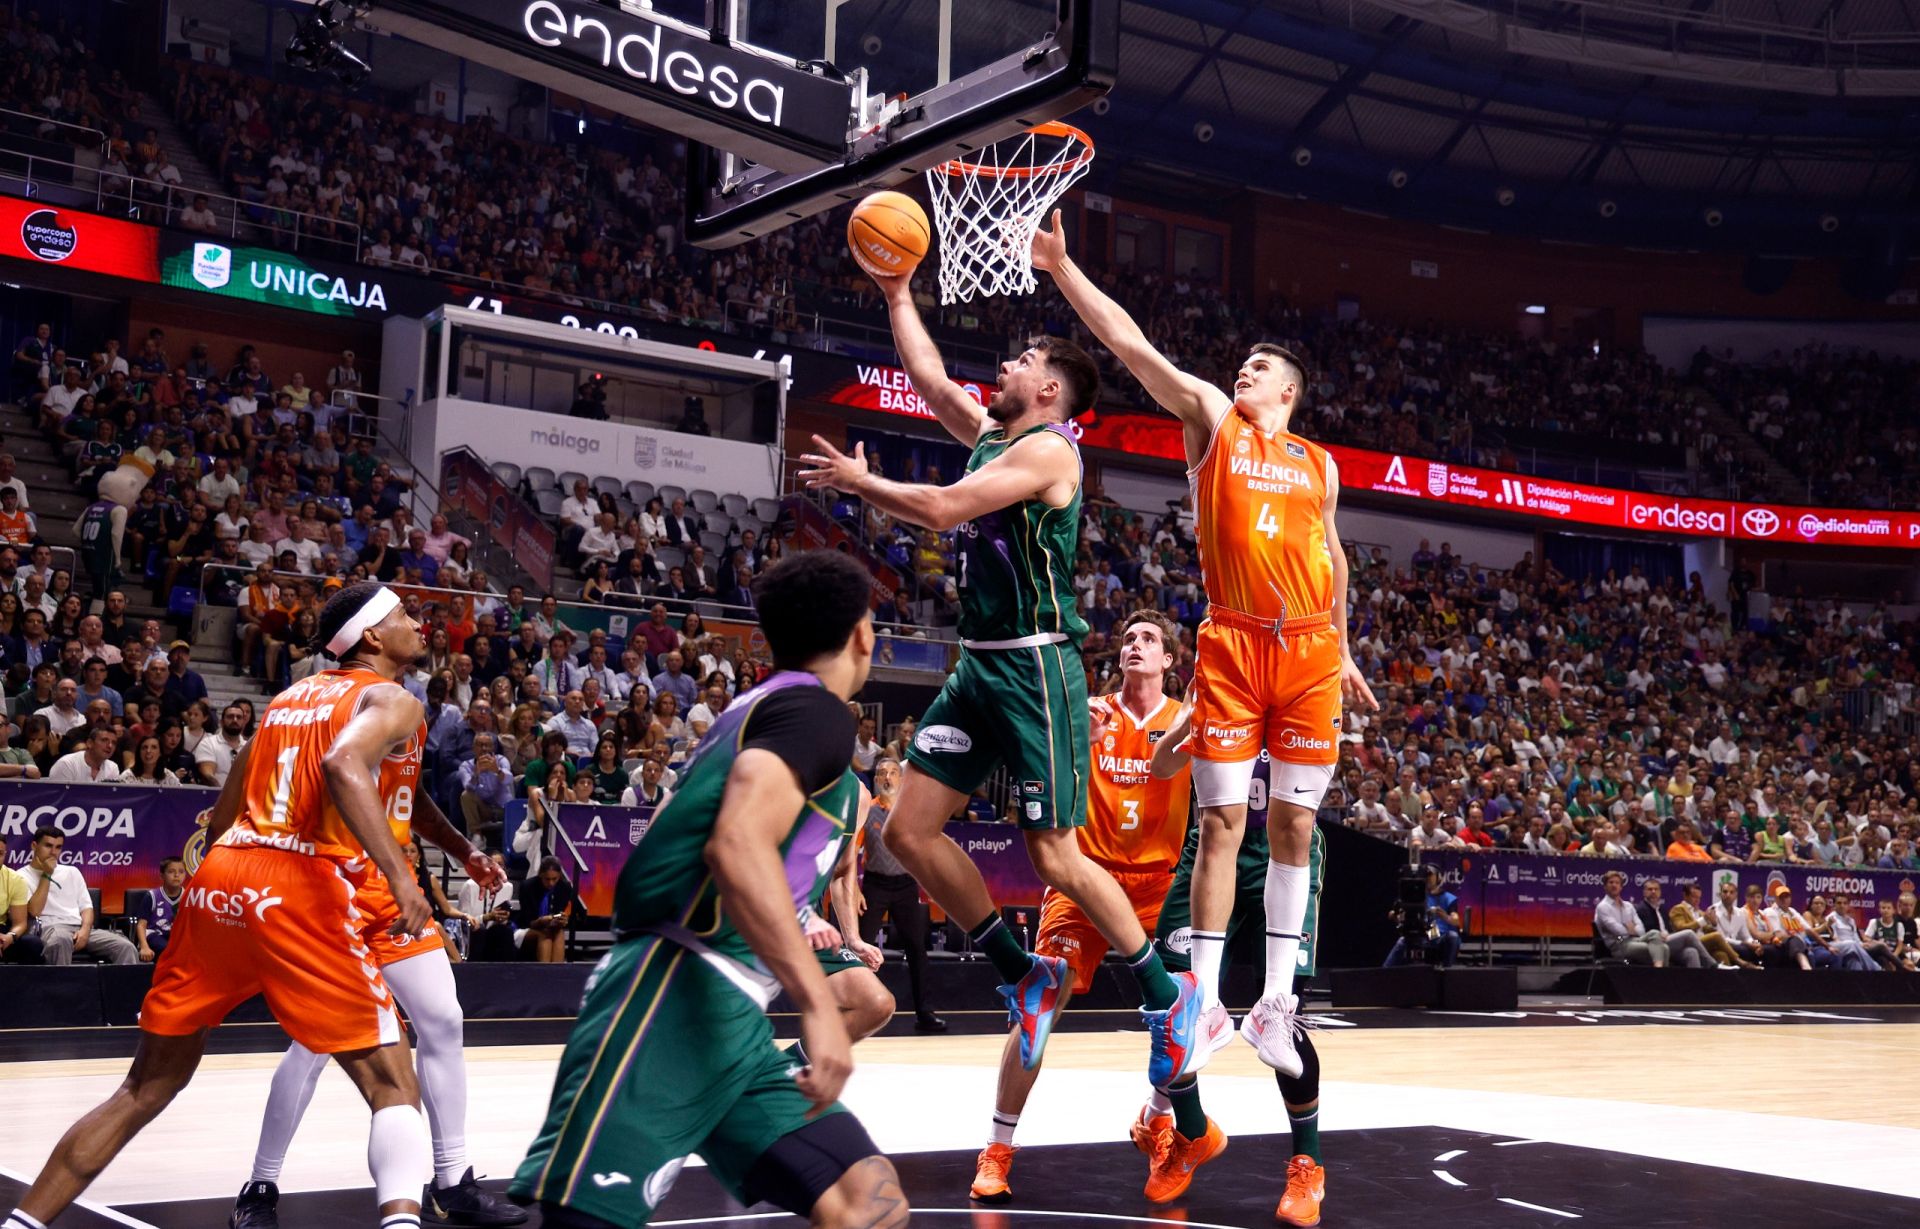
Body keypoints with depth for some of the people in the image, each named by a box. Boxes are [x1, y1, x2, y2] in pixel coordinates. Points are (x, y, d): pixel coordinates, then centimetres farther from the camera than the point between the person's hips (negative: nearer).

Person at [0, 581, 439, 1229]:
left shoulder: (290, 696, 25)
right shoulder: (392, 700, 3)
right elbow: (344, 765, -21)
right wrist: (399, 876, -27)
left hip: (218, 881, 7)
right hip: (300, 890, -7)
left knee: (145, 1091, 18)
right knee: (392, 1087, -1)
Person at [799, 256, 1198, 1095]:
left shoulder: (1048, 450, -12)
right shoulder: (991, 436, 15)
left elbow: (942, 510, -21)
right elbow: (932, 379, 27)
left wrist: (857, 480, -8)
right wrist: (897, 295, 27)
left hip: (1034, 669, -9)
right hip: (979, 664, 9)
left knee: (1055, 858, -6)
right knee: (909, 831, 3)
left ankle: (1167, 995, 13)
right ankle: (1025, 978, 16)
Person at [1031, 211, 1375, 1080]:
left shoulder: (1318, 464, 15)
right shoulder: (1211, 420, 6)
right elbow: (1129, 343, -2)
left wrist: (1341, 650, 22)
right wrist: (1061, 267, -9)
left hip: (1308, 650, 3)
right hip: (1232, 644, -3)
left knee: (1294, 823, 5)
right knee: (1222, 821, -5)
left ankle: (1275, 1000, 12)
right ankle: (1204, 999, 1)